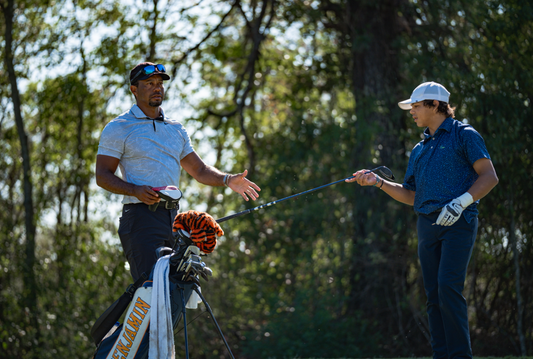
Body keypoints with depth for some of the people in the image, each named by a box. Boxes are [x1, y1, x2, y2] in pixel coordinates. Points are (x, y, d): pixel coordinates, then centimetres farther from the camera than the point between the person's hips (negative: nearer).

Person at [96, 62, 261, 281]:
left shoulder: (176, 129, 21)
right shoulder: (118, 129, 4)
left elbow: (199, 170, 22)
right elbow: (102, 175, -1)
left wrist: (227, 180, 2)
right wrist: (136, 190, -17)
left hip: (174, 218, 6)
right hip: (140, 216, -6)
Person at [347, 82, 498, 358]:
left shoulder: (463, 135, 3)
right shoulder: (419, 150, 23)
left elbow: (490, 176, -3)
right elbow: (410, 195, 25)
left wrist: (461, 202, -15)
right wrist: (378, 182, 12)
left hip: (458, 222, -7)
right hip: (427, 225, 7)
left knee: (448, 286, -20)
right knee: (434, 294, 2)